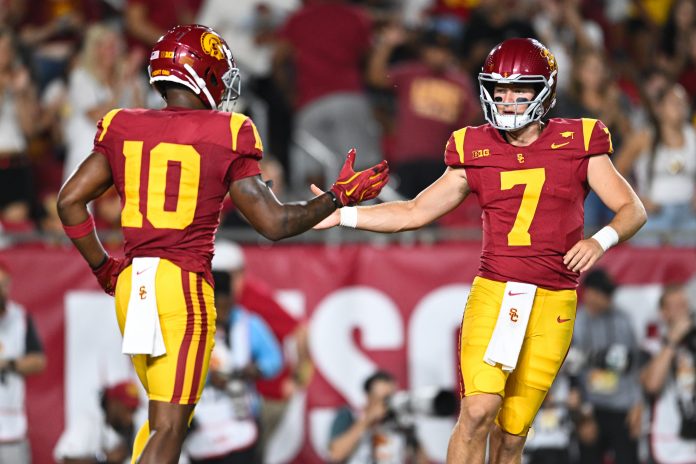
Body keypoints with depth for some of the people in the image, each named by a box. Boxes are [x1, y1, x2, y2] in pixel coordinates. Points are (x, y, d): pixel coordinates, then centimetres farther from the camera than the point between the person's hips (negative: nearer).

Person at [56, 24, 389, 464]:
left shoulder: (123, 130, 8)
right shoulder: (225, 137, -4)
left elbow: (71, 202, 4)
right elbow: (274, 222, -1)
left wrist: (104, 267, 15)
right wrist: (339, 197, 11)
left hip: (131, 283, 5)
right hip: (184, 284, -5)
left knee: (165, 412, 22)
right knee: (169, 427, -4)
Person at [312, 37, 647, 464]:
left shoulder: (578, 146, 3)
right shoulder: (477, 154, 7)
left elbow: (633, 210, 2)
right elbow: (415, 213, 13)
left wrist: (601, 240, -19)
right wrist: (342, 216, 4)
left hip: (552, 304, 0)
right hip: (494, 293, 0)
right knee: (479, 410, -19)